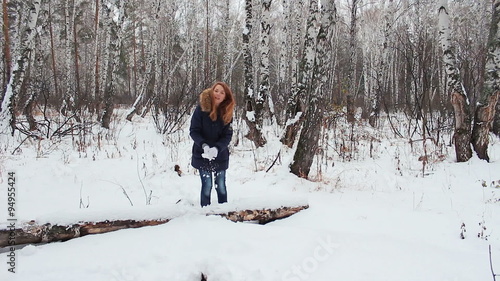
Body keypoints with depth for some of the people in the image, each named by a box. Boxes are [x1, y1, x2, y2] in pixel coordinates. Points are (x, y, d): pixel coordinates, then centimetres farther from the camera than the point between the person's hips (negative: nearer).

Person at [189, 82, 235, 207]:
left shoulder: (227, 112, -3)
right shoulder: (201, 109, -10)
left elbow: (227, 135, -5)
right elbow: (193, 131, -11)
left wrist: (217, 148, -23)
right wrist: (204, 145, -26)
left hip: (220, 155, 2)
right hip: (202, 155, -2)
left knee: (221, 186, 9)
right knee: (207, 185, -3)